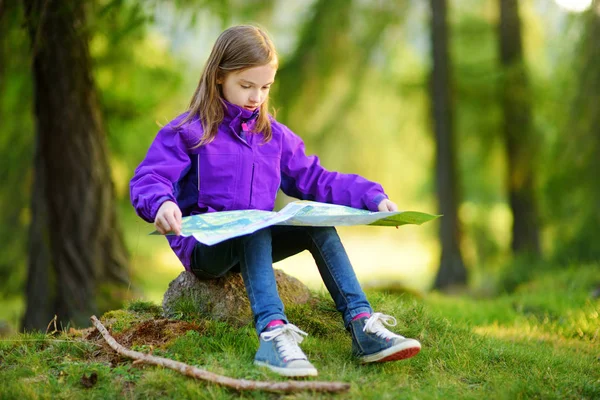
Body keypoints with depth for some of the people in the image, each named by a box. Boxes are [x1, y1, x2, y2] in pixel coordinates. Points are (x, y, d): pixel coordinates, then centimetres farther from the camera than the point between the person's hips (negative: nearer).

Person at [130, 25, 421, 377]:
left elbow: (316, 181, 15)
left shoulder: (275, 136, 15)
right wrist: (161, 203, -38)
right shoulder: (188, 133, -3)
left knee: (319, 225, -20)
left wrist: (371, 196, 1)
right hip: (204, 245, -5)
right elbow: (147, 180, -13)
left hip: (257, 238, 5)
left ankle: (363, 326, -32)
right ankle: (273, 333, -57)